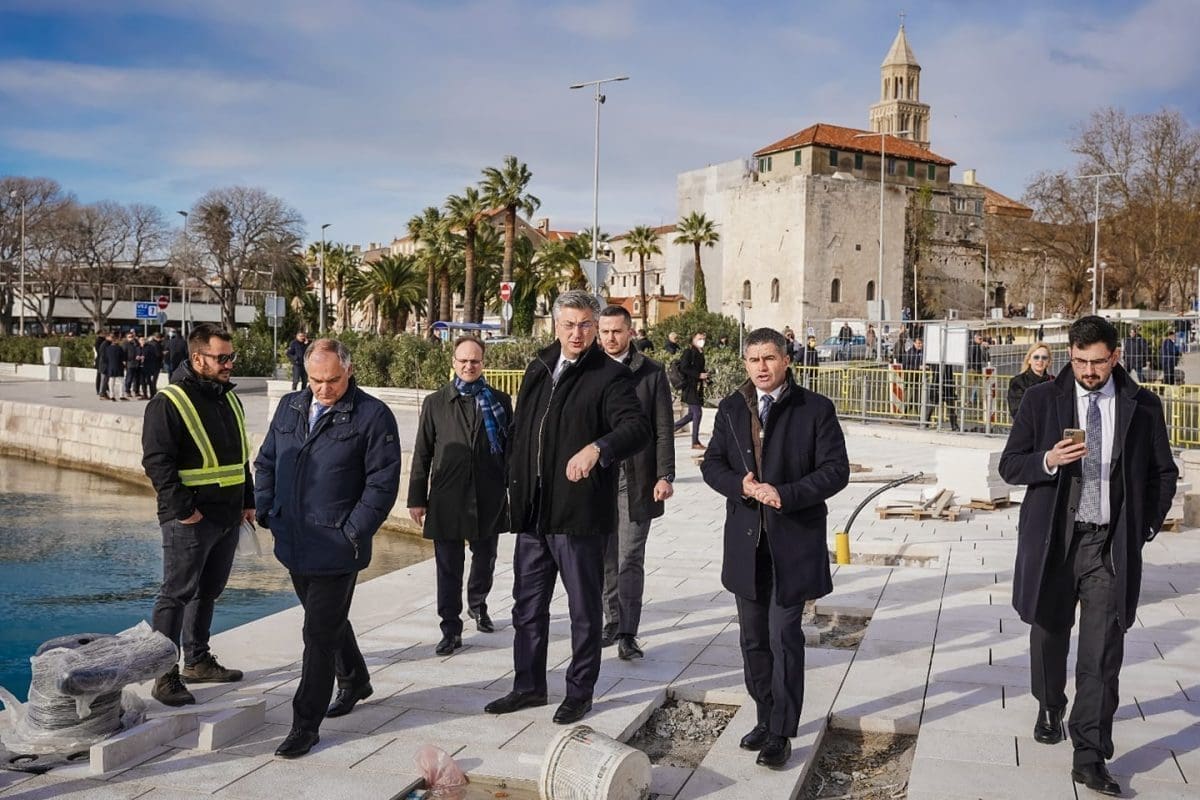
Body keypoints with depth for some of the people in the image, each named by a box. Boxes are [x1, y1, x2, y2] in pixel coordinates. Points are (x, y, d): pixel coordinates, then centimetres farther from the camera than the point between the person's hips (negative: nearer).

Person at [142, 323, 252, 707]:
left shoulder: (229, 398, 13)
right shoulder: (169, 402, -12)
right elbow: (157, 462, -17)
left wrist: (248, 501, 16)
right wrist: (182, 509, -20)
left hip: (228, 517, 8)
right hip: (190, 519, -8)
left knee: (208, 592, 17)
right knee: (176, 595, -3)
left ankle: (197, 661, 30)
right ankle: (165, 676, 4)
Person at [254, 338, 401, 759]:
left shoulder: (373, 416, -10)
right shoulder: (289, 407, 8)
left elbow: (382, 483, -11)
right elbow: (266, 463, 17)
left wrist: (353, 533, -14)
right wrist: (266, 512, 6)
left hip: (335, 548, -6)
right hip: (293, 543, 6)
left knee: (320, 633, -4)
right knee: (328, 621, 22)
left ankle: (306, 724, 7)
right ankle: (355, 682, 44)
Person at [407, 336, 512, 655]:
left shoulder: (499, 401, 5)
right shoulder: (435, 403, 3)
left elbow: (510, 447, 6)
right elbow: (422, 454, 4)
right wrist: (417, 498, 1)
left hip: (489, 498, 1)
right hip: (447, 499, -1)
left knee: (485, 560, 17)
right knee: (449, 568, 2)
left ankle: (477, 605, 43)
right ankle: (451, 630, 11)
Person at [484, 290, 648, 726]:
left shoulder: (611, 376, -9)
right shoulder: (538, 371, 12)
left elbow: (637, 428, -24)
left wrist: (597, 448, -42)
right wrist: (516, 488, 16)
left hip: (580, 513, -6)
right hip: (533, 511, 7)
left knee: (584, 608, 7)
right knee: (527, 605, 16)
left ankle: (580, 691, 23)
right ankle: (529, 685, 31)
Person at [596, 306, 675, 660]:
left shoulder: (652, 373, 1)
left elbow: (664, 430, -1)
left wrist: (665, 476, -9)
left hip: (636, 481, -3)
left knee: (630, 560, -2)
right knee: (606, 559, 11)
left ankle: (628, 633, 3)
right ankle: (613, 621, 24)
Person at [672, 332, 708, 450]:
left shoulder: (700, 353, 15)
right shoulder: (688, 352, -10)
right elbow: (684, 368, -18)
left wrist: (705, 377, 6)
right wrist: (699, 375, -20)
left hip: (698, 388, 9)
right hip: (690, 387, -9)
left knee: (692, 414, 12)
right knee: (697, 413, -7)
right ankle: (695, 442, 1)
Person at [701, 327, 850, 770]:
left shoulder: (815, 409, -5)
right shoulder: (731, 409, 8)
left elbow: (835, 470, -9)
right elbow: (712, 464, 8)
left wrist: (786, 494, -21)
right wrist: (741, 486, -13)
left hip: (794, 541, -4)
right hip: (746, 540, 5)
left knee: (784, 637, -4)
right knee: (754, 638, 13)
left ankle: (780, 733, 6)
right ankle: (765, 718, 28)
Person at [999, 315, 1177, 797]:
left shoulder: (1143, 407, 2)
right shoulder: (1041, 400, 0)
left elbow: (1164, 473, 12)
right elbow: (1010, 465, 1)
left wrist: (1147, 524, 2)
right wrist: (1048, 460, -18)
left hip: (1111, 545, 0)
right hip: (1054, 540, 1)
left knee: (1102, 653, -5)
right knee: (1049, 634, 17)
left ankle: (1090, 757, 2)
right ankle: (1050, 708, 43)